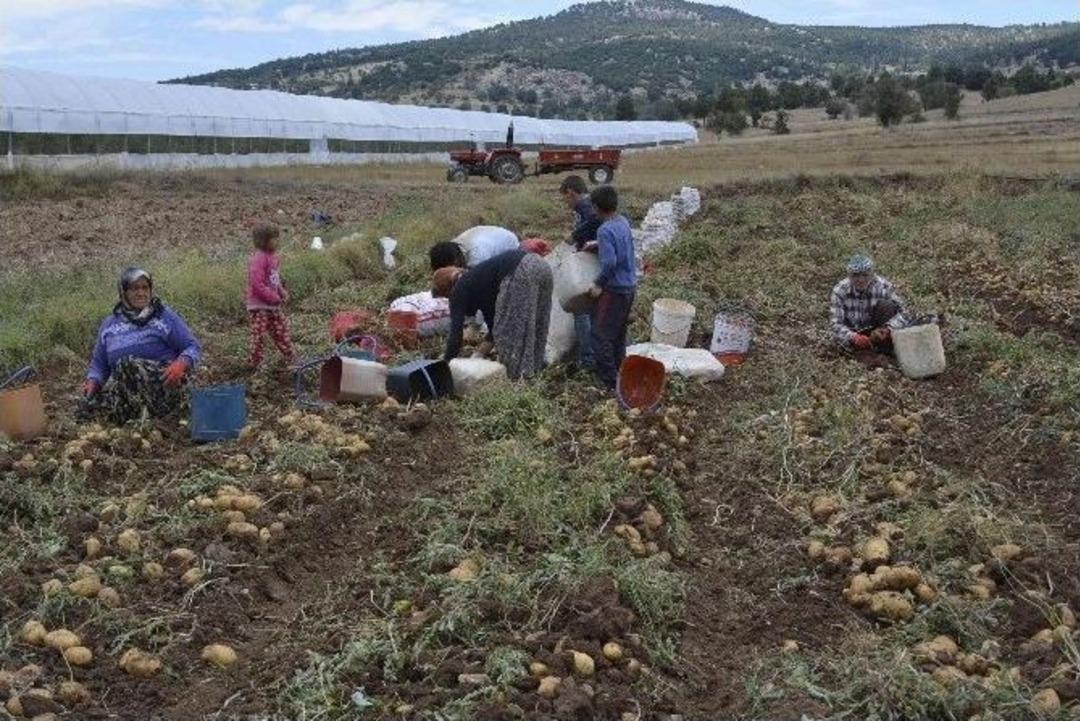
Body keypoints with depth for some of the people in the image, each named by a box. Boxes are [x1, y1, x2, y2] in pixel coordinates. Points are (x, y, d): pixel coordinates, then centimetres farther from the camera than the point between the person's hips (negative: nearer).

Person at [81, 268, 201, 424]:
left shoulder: (165, 316, 11)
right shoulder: (109, 324, 20)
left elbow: (193, 348, 5)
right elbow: (99, 363, 23)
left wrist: (181, 364, -17)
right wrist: (93, 381, 0)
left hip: (163, 382, -3)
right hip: (124, 390, 3)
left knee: (128, 364, -33)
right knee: (88, 409, -25)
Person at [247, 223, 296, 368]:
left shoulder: (273, 256, 6)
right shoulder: (257, 259, -21)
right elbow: (257, 285, -25)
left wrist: (282, 291, 0)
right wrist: (275, 298, -18)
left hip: (273, 304, 8)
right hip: (259, 306, -8)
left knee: (281, 331, 17)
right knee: (258, 335, -1)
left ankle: (291, 357, 29)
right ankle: (255, 363, 12)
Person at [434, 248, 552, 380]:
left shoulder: (460, 290, 11)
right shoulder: (476, 281, 32)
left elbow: (456, 333, 5)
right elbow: (494, 325, 34)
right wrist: (478, 356, 35)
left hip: (520, 272, -9)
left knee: (510, 328, 2)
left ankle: (518, 377, 5)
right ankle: (534, 370, 22)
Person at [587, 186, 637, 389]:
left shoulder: (605, 230, -22)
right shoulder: (623, 222, 4)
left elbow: (609, 262, -29)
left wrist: (599, 285, -18)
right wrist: (597, 245, 19)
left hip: (615, 289, -9)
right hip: (630, 286, 9)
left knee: (601, 334, 0)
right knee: (619, 332, 20)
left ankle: (609, 379, 3)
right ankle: (619, 371, 29)